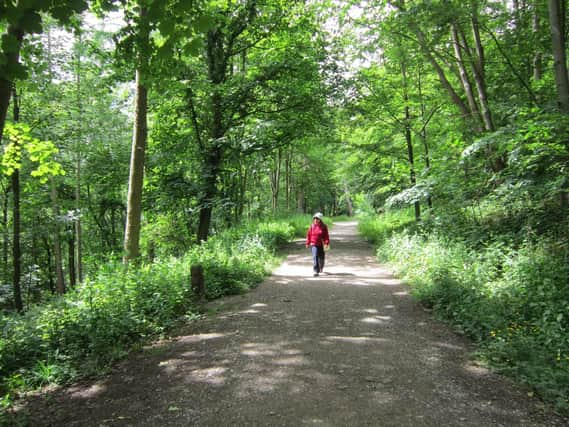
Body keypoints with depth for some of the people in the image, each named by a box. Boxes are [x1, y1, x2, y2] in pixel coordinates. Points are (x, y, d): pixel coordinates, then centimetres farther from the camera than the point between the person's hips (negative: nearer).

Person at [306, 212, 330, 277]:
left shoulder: (324, 227, -3)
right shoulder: (312, 226, -1)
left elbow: (326, 236, -4)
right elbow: (309, 234, 6)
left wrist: (327, 243, -15)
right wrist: (307, 243, 7)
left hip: (321, 245, 1)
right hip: (313, 244, -1)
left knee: (321, 257, 15)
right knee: (315, 257, -14)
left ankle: (321, 268, 46)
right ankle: (316, 271, -11)